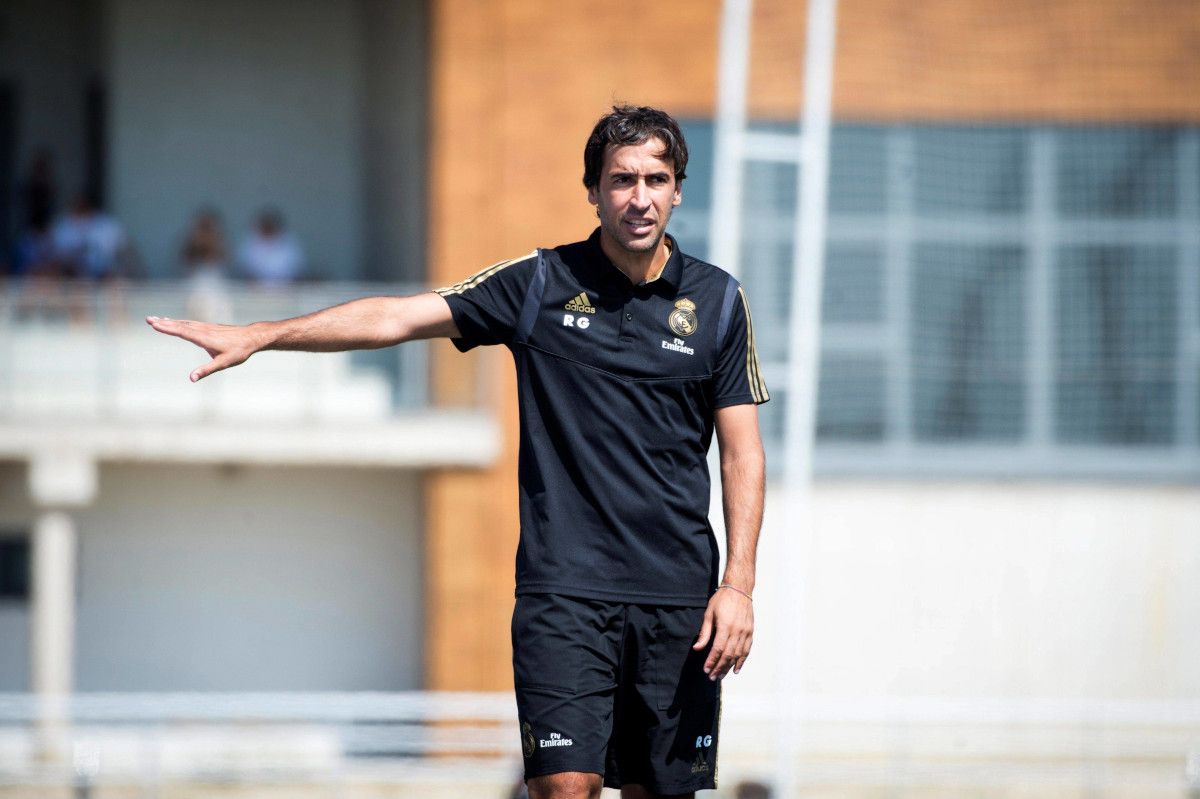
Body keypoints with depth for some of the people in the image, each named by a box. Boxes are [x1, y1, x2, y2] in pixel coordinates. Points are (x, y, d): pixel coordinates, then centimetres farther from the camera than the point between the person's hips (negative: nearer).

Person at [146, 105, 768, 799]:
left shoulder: (719, 302, 6)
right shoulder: (539, 285, 4)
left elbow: (742, 454, 6)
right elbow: (397, 316, 0)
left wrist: (738, 585, -4)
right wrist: (258, 336, -8)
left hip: (678, 599, 2)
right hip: (564, 592, -1)